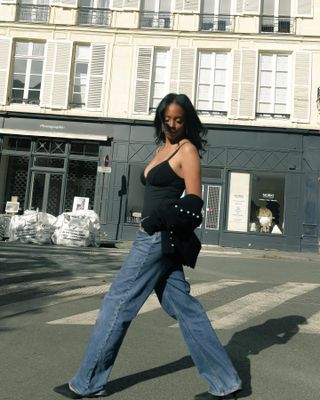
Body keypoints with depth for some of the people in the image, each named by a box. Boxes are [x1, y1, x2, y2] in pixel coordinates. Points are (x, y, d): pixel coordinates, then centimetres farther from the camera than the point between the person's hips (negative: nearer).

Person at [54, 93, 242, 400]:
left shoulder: (187, 149, -5)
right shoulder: (162, 148, 19)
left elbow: (193, 201, -12)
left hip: (159, 237, -9)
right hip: (153, 237, 9)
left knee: (117, 303, 0)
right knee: (184, 308, 10)